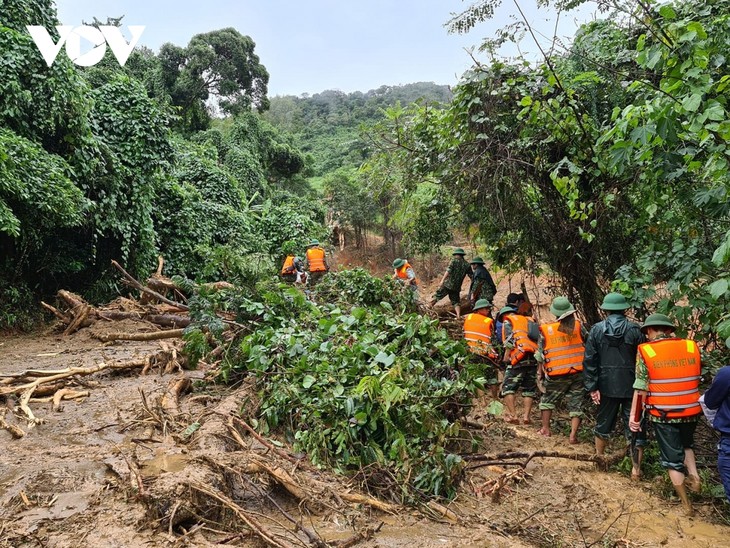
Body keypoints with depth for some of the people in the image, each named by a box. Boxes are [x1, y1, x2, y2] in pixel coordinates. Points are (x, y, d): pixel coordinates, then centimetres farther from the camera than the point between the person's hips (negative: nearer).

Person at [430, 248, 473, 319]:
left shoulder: (454, 261, -3)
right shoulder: (467, 265, 7)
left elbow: (448, 271, -17)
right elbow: (472, 276, 7)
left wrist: (442, 280, -24)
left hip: (448, 284, -3)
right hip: (457, 287, 3)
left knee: (437, 296, 7)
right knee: (456, 302, 11)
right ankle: (459, 316, -3)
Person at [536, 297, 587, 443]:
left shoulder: (546, 330, -7)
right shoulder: (578, 326, -4)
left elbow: (540, 354, -1)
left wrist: (540, 370, 12)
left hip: (557, 375, -1)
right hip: (578, 372, 1)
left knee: (548, 400, 19)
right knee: (576, 404, 9)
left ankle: (545, 429, 22)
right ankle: (573, 435, 4)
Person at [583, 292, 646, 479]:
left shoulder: (596, 330, -3)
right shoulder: (635, 330, -6)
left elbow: (589, 360, -5)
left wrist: (592, 387, -2)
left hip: (607, 386, 2)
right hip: (632, 386, -2)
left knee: (603, 422, 18)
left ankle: (598, 458, 34)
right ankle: (636, 468, 10)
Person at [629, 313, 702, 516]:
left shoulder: (645, 350, -11)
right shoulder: (691, 347, -3)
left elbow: (641, 388, -11)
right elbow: (698, 378, 4)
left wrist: (633, 414, -4)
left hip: (663, 414, -3)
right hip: (691, 411, 3)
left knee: (672, 458, 12)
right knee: (685, 444, 31)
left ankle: (685, 503, 18)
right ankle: (694, 476, 14)